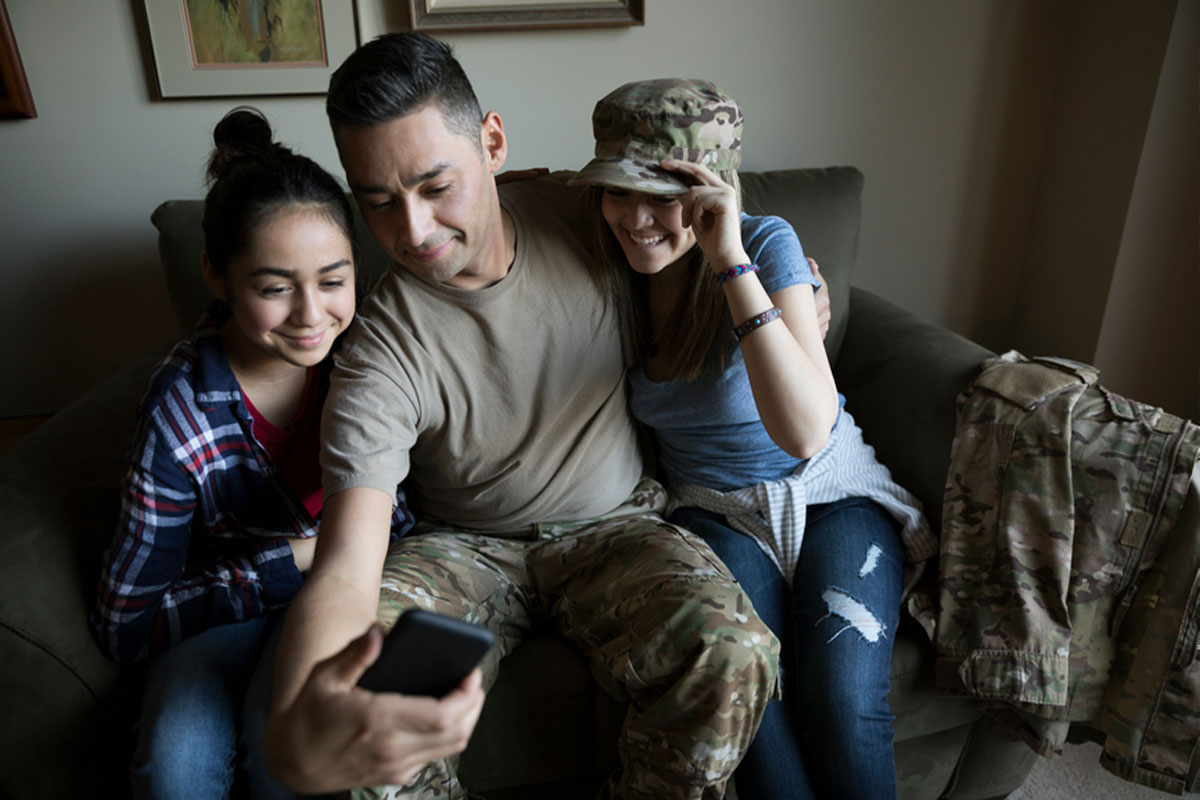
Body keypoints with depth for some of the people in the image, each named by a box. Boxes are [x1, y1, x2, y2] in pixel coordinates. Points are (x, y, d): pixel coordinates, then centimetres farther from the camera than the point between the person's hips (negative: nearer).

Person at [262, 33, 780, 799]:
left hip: (614, 524, 2)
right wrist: (295, 735, -51)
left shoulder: (581, 214, -10)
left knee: (732, 657, -29)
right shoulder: (381, 357, -20)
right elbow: (344, 572, -30)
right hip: (464, 547, -1)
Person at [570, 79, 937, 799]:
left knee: (842, 708, -23)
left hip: (830, 496, -2)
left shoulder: (767, 244, -18)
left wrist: (731, 261, -35)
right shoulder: (614, 268, -5)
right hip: (716, 513, 2)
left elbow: (805, 431, -30)